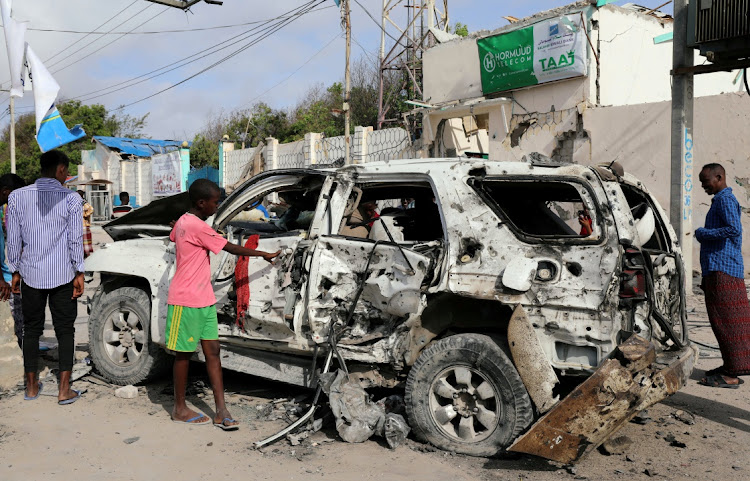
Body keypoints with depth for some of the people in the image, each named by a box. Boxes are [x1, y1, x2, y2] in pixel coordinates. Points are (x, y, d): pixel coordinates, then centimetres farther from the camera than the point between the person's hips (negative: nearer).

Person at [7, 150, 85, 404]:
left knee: (32, 329, 14)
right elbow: (76, 239, -8)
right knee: (65, 330, 6)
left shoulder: (17, 197, 1)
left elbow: (13, 239, 4)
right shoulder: (71, 198, -7)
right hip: (62, 274, -2)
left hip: (30, 274, 3)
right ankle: (64, 390, 7)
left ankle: (32, 386, 23)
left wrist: (15, 271, 12)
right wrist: (79, 273, -1)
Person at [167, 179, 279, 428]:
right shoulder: (197, 227, -18)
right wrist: (265, 254, -5)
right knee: (185, 353, 4)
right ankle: (180, 409, 18)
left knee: (212, 352, 4)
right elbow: (232, 248, -14)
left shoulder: (183, 221, 9)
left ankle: (221, 411, 4)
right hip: (187, 302, -9)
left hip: (203, 300, 9)